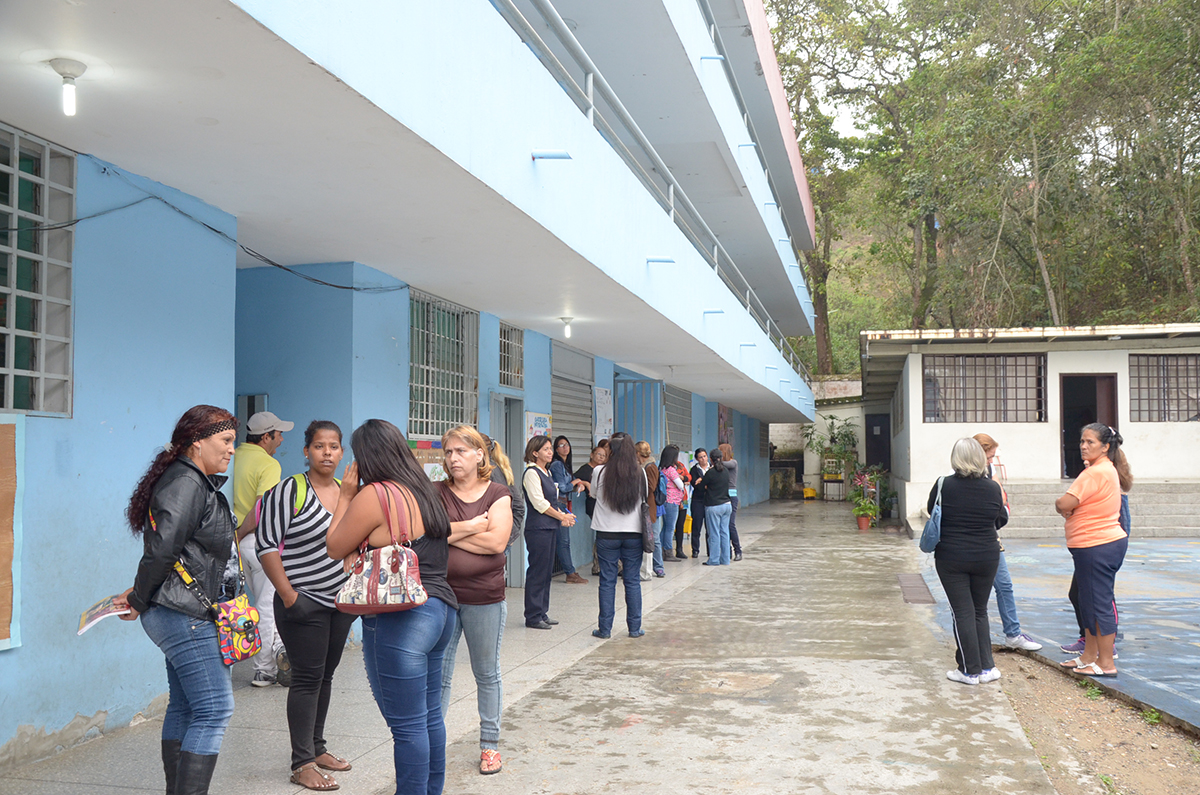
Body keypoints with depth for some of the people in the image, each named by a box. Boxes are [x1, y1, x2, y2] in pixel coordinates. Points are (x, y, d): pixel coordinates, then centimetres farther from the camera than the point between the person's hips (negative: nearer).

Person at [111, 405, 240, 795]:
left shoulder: (198, 483, 17)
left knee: (184, 708, 15)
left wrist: (140, 596, 11)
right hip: (186, 616, -10)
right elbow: (161, 549, -24)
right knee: (214, 710, -9)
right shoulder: (185, 483, -16)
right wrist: (139, 602, -11)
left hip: (183, 617, 10)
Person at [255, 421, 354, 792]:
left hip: (341, 601, 6)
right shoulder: (289, 491, -12)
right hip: (304, 603, -6)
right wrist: (288, 595, -18)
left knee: (325, 675, 14)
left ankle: (317, 748, 27)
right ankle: (302, 764, 4)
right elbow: (265, 545, -14)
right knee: (307, 678, -3)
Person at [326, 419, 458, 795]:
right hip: (439, 608, 9)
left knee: (408, 725, -1)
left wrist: (345, 496, 4)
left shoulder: (373, 496, -13)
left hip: (400, 620, -9)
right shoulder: (424, 492, 12)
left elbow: (335, 548, -4)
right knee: (430, 715, 18)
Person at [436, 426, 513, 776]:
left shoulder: (498, 494, 0)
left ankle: (490, 744, 24)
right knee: (437, 675, 5)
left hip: (485, 599, -1)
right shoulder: (435, 493, 3)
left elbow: (497, 541, -15)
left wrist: (448, 532, -11)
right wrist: (470, 528, -15)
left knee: (487, 673, 11)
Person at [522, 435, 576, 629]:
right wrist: (561, 516, -9)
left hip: (549, 528, 9)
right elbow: (539, 503, -16)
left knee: (546, 571, 12)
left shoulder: (546, 472, 16)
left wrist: (562, 515, 4)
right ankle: (533, 617, 2)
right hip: (537, 528, -9)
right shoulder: (531, 473, -11)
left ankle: (542, 612, 19)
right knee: (537, 572, -5)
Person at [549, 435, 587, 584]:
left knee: (564, 540, 10)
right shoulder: (556, 465, -11)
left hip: (564, 505, 9)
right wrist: (575, 482, 2)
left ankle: (570, 571, 14)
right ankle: (570, 573, -3)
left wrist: (577, 485, 3)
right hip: (558, 504, -9)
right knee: (564, 540, -5)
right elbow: (562, 487, -14)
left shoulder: (565, 464, 16)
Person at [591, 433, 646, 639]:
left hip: (607, 533, -1)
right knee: (632, 581, 9)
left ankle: (605, 628, 9)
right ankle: (635, 628, 13)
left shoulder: (600, 472, -9)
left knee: (607, 581, 5)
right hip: (633, 532, 1)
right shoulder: (640, 473, -3)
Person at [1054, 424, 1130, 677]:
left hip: (1097, 548, -11)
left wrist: (1061, 504, -1)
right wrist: (1068, 508, -5)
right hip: (1104, 542, 11)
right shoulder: (1107, 469, 16)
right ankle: (1089, 656, 27)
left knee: (1099, 603, -3)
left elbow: (1064, 504, -22)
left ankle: (1106, 663, 5)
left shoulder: (1096, 473, -19)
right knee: (1089, 601, 17)